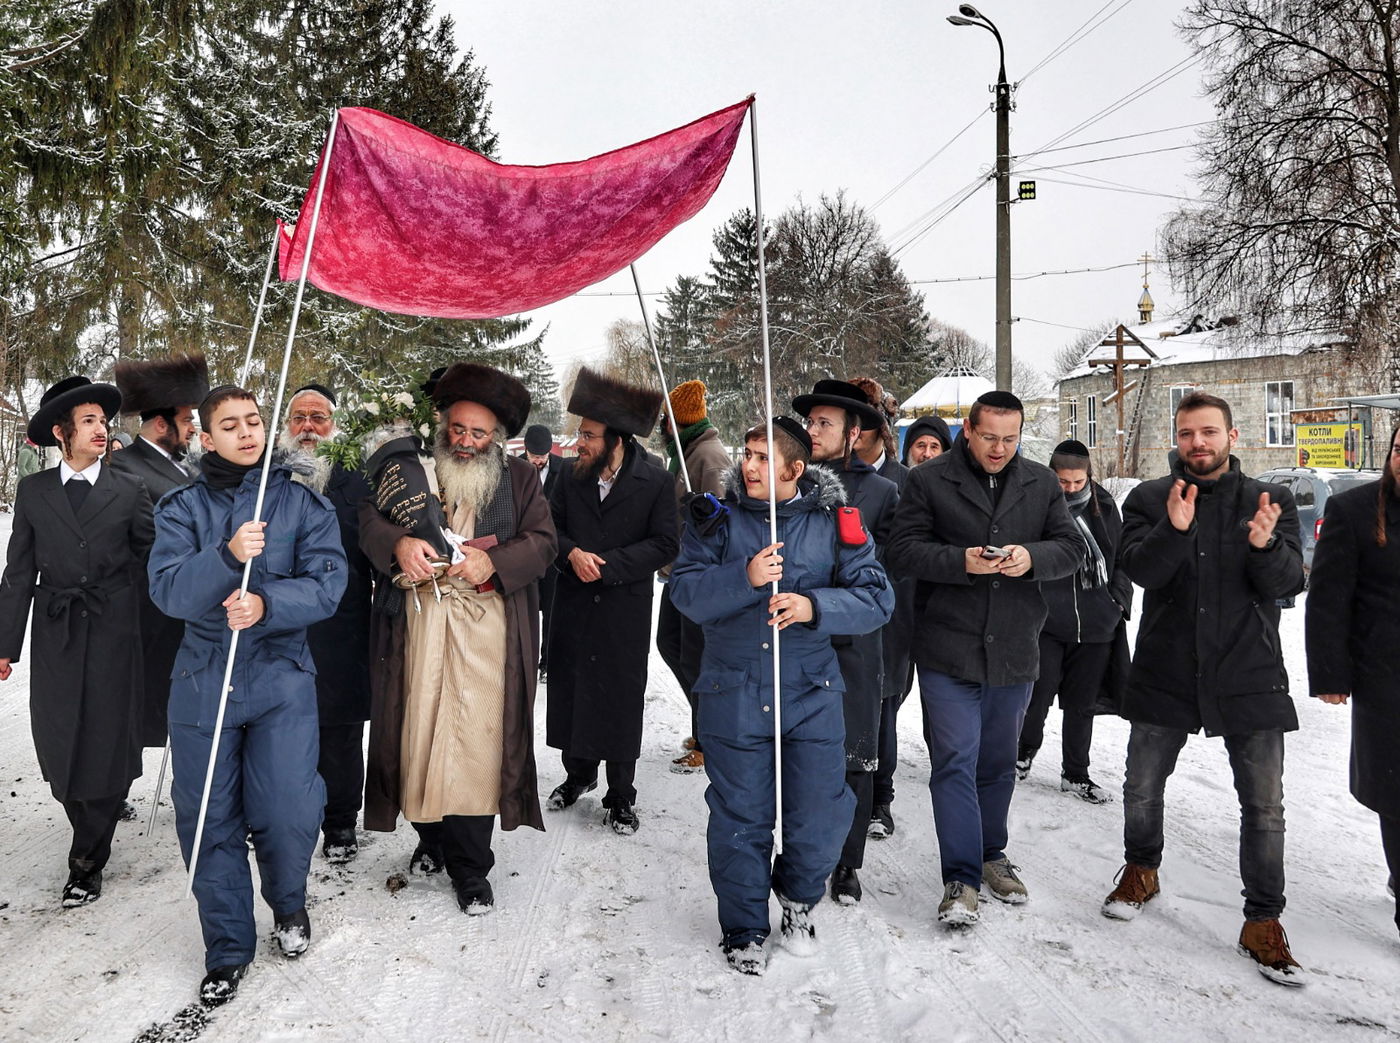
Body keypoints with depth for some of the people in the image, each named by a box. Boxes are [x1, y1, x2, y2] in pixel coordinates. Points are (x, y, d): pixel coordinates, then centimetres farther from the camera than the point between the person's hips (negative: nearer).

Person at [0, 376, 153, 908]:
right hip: (55, 639, 2)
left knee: (108, 742, 0)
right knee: (59, 746, 6)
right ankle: (94, 828, 28)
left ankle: (87, 861, 12)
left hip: (113, 636, -1)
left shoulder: (129, 492, 3)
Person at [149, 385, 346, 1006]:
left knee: (288, 815, -6)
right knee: (209, 818, 7)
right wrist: (227, 556, -26)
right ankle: (228, 948, 27)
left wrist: (267, 604, -24)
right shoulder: (182, 508, 4)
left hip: (281, 679, -1)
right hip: (202, 680, 2)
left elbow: (327, 583, -8)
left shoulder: (301, 501, 2)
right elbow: (166, 590, -9)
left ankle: (288, 902, 28)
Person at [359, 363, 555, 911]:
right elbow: (371, 517, 5)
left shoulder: (520, 478, 10)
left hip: (486, 625, -1)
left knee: (476, 739, -4)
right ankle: (430, 836, 26)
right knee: (420, 729, 5)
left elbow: (542, 541, 3)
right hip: (419, 622, 2)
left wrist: (492, 562, -15)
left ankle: (470, 866, 8)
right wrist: (398, 542, -17)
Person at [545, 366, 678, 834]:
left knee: (621, 699, 3)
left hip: (625, 612, -4)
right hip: (574, 607, 4)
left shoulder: (656, 483, -8)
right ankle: (578, 773, 34)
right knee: (570, 689, 12)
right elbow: (552, 528, 9)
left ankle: (621, 795, 19)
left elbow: (665, 544, -10)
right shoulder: (572, 478, 3)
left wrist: (608, 566, -17)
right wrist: (573, 555, -13)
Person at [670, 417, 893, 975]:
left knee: (820, 821, 7)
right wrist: (744, 577, -23)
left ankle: (798, 896, 40)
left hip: (811, 693, 0)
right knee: (739, 818, 9)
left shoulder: (834, 520, -1)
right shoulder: (717, 516, 0)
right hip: (733, 694, 0)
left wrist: (813, 606, -22)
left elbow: (875, 597, -6)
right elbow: (685, 590, -7)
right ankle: (743, 929, 32)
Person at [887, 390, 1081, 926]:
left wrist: (1032, 557, -15)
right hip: (948, 648, -4)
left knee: (999, 761, 18)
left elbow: (1071, 547, 6)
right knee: (955, 761, -5)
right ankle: (962, 878, 4)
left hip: (1014, 650, 4)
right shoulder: (927, 480, -3)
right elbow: (905, 548, -8)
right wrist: (961, 562, -24)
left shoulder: (1042, 483, 8)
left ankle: (991, 854, 36)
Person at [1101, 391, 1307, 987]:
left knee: (1264, 806, 2)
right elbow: (1140, 570, -13)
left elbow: (1288, 583, -7)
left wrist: (1264, 545, -28)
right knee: (1141, 789, 14)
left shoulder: (1270, 501, 2)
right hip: (1166, 672, 1)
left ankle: (1262, 921, 18)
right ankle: (1141, 871, 39)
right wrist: (1174, 528, -31)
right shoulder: (1149, 500, 1)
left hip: (1248, 676, 0)